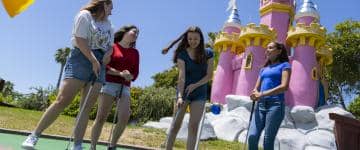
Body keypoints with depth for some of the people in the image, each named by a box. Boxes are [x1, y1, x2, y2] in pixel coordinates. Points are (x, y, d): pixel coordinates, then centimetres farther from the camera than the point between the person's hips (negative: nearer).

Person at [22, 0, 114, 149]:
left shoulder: (109, 26, 22)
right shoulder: (85, 15, 2)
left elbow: (110, 46, 22)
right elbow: (80, 40, -10)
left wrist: (108, 54, -1)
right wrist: (93, 60, -15)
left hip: (99, 65, 6)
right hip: (81, 59, -6)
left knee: (86, 108, -2)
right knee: (62, 101, -14)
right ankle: (34, 136, -3)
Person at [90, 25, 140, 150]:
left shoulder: (135, 52, 15)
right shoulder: (112, 46, 3)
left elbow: (135, 73, 12)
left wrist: (129, 77, -11)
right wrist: (120, 74, -16)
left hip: (125, 87, 4)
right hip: (109, 84, -3)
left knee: (124, 118, -11)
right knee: (101, 118, -6)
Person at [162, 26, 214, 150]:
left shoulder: (208, 54, -1)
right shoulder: (182, 54, -8)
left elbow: (209, 75, -3)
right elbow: (181, 76, -17)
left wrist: (194, 85, -16)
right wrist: (179, 96, -28)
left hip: (200, 93, 2)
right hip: (184, 92, -1)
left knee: (193, 126, 0)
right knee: (176, 124, -1)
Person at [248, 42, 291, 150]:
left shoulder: (284, 65, 6)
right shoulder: (264, 69, 23)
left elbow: (284, 86, -10)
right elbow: (256, 88, 18)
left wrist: (262, 94, -16)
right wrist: (254, 94, -8)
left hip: (275, 104, -5)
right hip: (260, 105, 5)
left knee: (268, 140, -6)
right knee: (252, 136, -9)